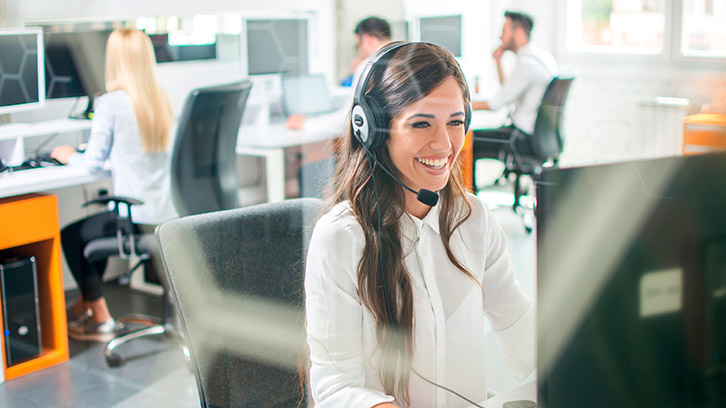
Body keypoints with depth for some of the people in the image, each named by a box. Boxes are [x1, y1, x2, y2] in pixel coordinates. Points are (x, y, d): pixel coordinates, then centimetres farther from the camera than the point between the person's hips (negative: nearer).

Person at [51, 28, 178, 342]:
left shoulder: (110, 103, -13)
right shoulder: (162, 99, 6)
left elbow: (93, 162, -7)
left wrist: (68, 155, 14)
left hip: (137, 216, -7)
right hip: (166, 214, 7)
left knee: (70, 236, 17)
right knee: (98, 226, 31)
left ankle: (101, 319, 18)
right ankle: (85, 304, 40)